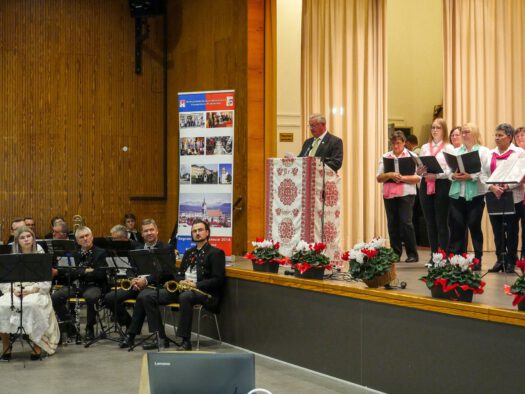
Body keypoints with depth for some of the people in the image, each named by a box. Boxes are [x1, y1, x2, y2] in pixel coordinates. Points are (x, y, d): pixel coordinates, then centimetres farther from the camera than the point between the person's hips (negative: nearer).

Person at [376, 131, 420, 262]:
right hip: (389, 194, 4)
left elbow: (418, 178, -3)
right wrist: (389, 175, -12)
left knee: (406, 222, -10)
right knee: (392, 223, 5)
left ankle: (412, 254, -2)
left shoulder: (411, 156, 4)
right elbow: (379, 178, 7)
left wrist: (403, 178, -17)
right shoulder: (385, 157, 12)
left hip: (406, 194, -4)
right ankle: (395, 253, 12)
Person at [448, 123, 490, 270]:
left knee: (474, 226, -1)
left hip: (475, 194, -3)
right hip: (457, 193, 3)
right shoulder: (456, 151, 15)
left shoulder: (483, 151, 3)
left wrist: (471, 176, -20)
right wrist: (453, 176, -10)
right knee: (457, 226, 2)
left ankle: (478, 259, 8)